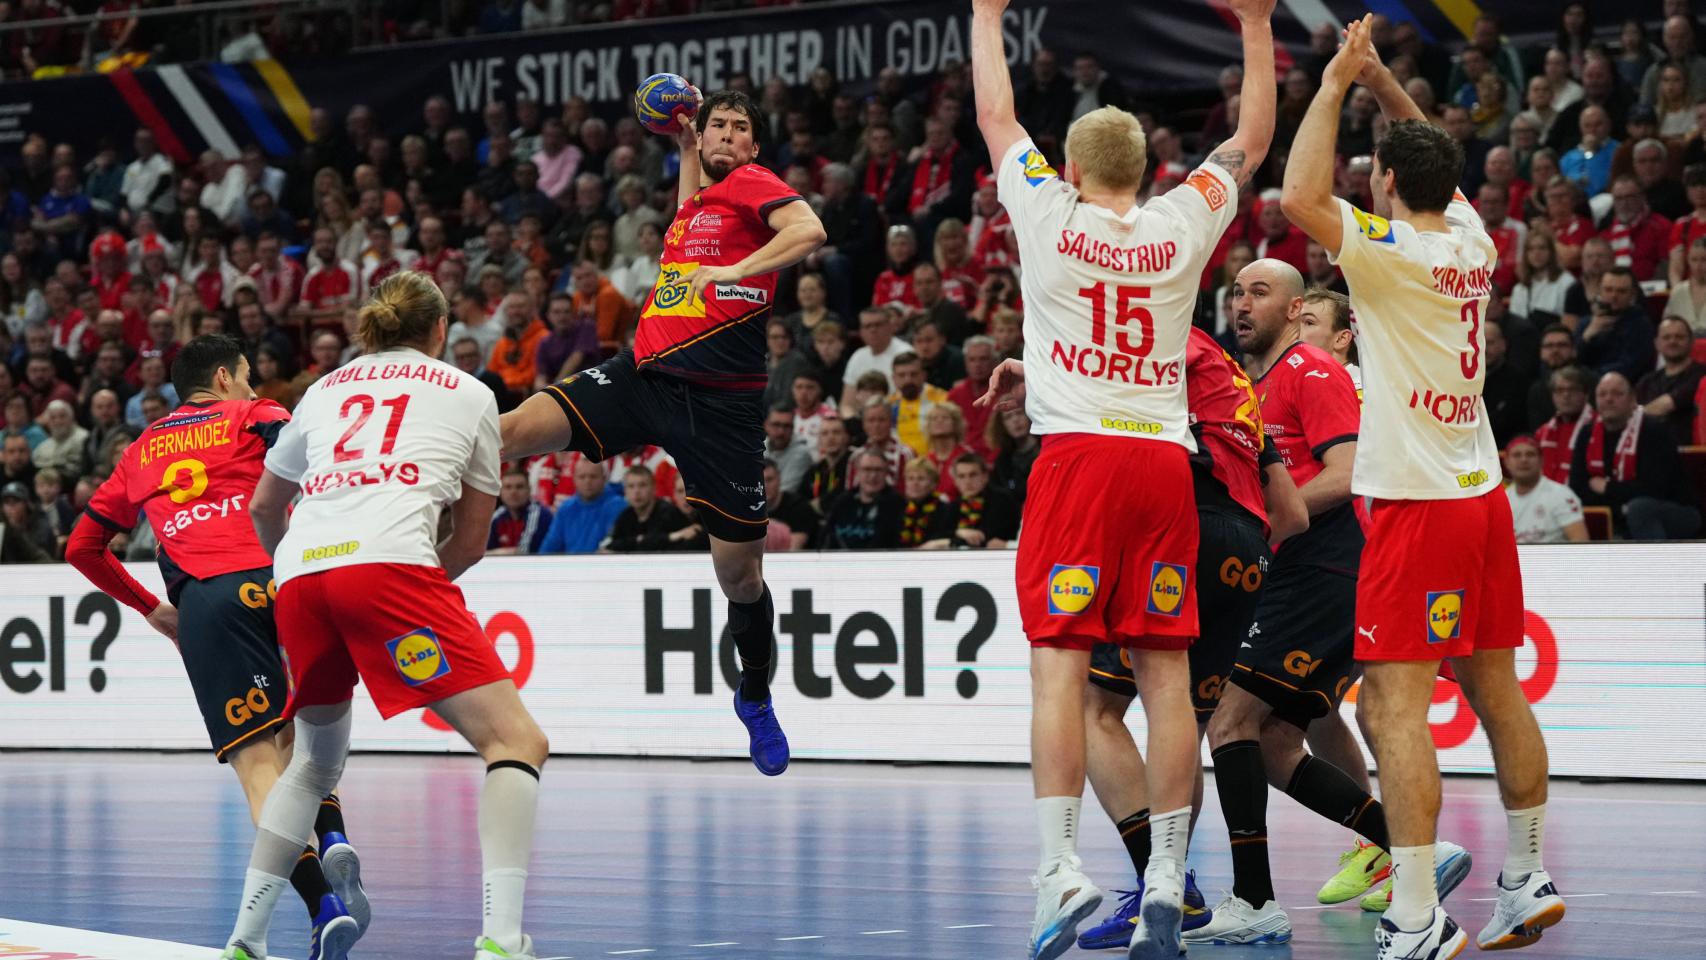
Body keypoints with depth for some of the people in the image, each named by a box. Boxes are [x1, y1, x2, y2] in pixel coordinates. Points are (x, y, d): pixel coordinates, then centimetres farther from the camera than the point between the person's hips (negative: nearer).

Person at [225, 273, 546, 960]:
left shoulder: (325, 389, 29)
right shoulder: (469, 394, 21)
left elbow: (264, 507, 41)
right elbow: (471, 541, 22)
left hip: (300, 570, 5)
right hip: (389, 560, -5)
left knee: (316, 760, 26)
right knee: (516, 742, -5)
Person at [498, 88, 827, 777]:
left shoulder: (752, 182, -1)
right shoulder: (698, 197, 19)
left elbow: (809, 231, -21)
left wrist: (737, 272, -29)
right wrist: (684, 143, 34)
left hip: (723, 403, -6)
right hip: (643, 376, 6)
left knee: (739, 569, 3)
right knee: (516, 430, -16)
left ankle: (756, 699, 25)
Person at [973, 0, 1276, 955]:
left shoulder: (1050, 217, 2)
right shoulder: (1183, 227, 8)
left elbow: (996, 119, 18)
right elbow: (1253, 139, 23)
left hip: (1078, 455, -3)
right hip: (1166, 460, 3)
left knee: (1060, 667, -7)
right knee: (1166, 674, 3)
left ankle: (1062, 867, -18)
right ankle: (1167, 882, 2)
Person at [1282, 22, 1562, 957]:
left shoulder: (1392, 252, -13)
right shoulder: (1471, 240, 8)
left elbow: (1300, 197, -21)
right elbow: (1434, 162, 27)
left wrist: (1335, 85, -10)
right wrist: (1382, 83, 19)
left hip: (1416, 505, -8)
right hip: (1483, 494, 8)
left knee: (1395, 704, -10)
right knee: (1497, 692, 16)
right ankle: (1527, 880, 25)